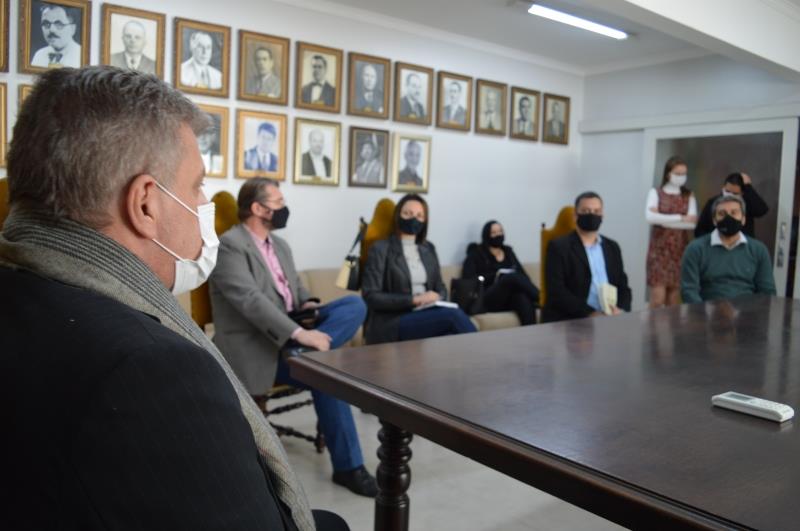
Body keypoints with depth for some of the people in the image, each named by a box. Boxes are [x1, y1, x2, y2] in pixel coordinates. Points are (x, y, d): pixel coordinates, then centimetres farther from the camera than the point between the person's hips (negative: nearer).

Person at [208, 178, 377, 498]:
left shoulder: (280, 245, 14)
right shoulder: (229, 246, -13)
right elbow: (251, 300, -26)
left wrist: (308, 304, -3)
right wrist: (301, 334, -34)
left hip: (287, 335, 8)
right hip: (254, 347, -8)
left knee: (355, 305, -10)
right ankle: (348, 466, -12)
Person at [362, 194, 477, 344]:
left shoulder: (428, 249, 17)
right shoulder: (381, 249, -1)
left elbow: (440, 288, 22)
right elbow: (371, 296, -8)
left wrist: (436, 298, -4)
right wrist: (413, 300, -16)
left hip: (426, 316, 5)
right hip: (392, 323, -5)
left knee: (453, 340, -31)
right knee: (454, 314, -29)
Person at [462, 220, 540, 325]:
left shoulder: (508, 252, 23)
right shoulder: (476, 254, 8)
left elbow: (522, 273, 15)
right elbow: (468, 278, -5)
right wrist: (495, 276, -13)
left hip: (512, 297, 4)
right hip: (489, 299, -4)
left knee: (524, 299, -35)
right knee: (512, 277, -33)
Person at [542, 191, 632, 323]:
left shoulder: (612, 247, 16)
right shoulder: (559, 247, 0)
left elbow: (623, 286, 14)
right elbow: (556, 292, -9)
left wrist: (621, 310, -6)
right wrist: (589, 313, -18)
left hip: (609, 318, 5)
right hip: (570, 320, -4)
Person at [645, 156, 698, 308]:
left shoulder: (689, 196, 10)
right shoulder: (655, 193, 4)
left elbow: (692, 223, -5)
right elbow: (650, 217, -14)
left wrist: (662, 219, -10)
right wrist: (680, 218, -14)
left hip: (680, 250, 2)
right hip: (659, 249, -2)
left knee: (674, 300, 4)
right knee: (658, 298, -9)